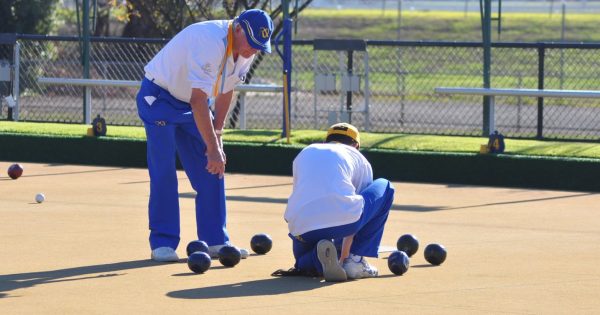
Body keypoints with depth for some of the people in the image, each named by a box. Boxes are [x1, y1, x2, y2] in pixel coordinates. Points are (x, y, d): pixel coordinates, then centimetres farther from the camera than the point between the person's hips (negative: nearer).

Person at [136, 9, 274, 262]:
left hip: (191, 102, 8)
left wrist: (217, 134, -2)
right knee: (163, 172, -14)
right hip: (159, 97, -8)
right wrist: (213, 148, -37)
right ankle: (162, 243, -8)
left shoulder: (245, 50, -7)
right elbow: (198, 101, -37)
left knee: (212, 171, 3)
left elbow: (225, 91, 6)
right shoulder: (211, 42, -34)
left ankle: (215, 241, 8)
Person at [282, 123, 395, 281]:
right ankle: (355, 259, 15)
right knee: (384, 187, 27)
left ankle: (317, 259, -3)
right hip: (342, 219, -3)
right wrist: (344, 255, 42)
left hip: (301, 227, 3)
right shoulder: (360, 160, 25)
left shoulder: (304, 153, 32)